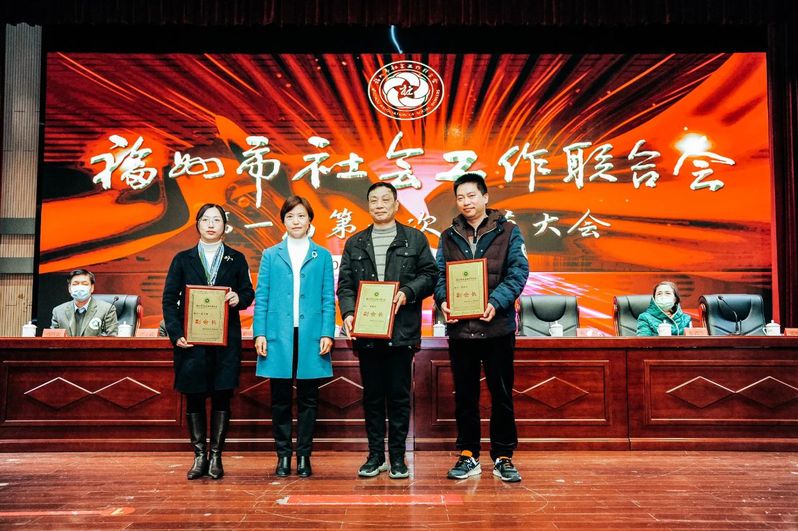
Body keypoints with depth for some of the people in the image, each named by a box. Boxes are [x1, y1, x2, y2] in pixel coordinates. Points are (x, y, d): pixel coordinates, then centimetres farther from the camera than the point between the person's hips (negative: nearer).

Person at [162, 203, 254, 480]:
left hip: (226, 340, 0)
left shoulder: (236, 259, 9)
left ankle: (216, 457, 13)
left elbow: (248, 293, 9)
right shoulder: (183, 259, 8)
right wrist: (175, 333, -8)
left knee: (222, 397, 2)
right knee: (194, 398, 5)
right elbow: (169, 299, 4)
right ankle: (199, 456, 16)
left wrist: (238, 298, -15)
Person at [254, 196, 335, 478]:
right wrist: (259, 333, -3)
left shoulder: (322, 256, 9)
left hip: (311, 338, 0)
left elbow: (328, 299, 5)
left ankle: (304, 455, 16)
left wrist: (327, 333, -5)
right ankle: (283, 455, 16)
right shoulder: (270, 255, 10)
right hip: (278, 337, 0)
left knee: (308, 399, 6)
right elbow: (261, 297, 6)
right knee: (280, 399, 6)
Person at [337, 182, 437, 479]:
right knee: (372, 396, 9)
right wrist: (348, 313, -8)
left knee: (399, 395, 3)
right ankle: (375, 456, 19)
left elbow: (430, 275, 3)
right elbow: (345, 284, 8)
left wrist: (408, 292, -13)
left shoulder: (415, 239, 8)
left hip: (402, 331, -2)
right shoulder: (355, 244, 14)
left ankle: (397, 457, 14)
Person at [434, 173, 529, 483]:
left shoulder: (508, 232, 3)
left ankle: (503, 457, 18)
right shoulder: (448, 236, 12)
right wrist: (443, 301, -14)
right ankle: (468, 456, 22)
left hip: (497, 326, -2)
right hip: (459, 327, 3)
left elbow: (518, 272, -5)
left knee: (502, 394, 5)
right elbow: (440, 274, 7)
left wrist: (496, 302, -20)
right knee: (465, 395, 10)